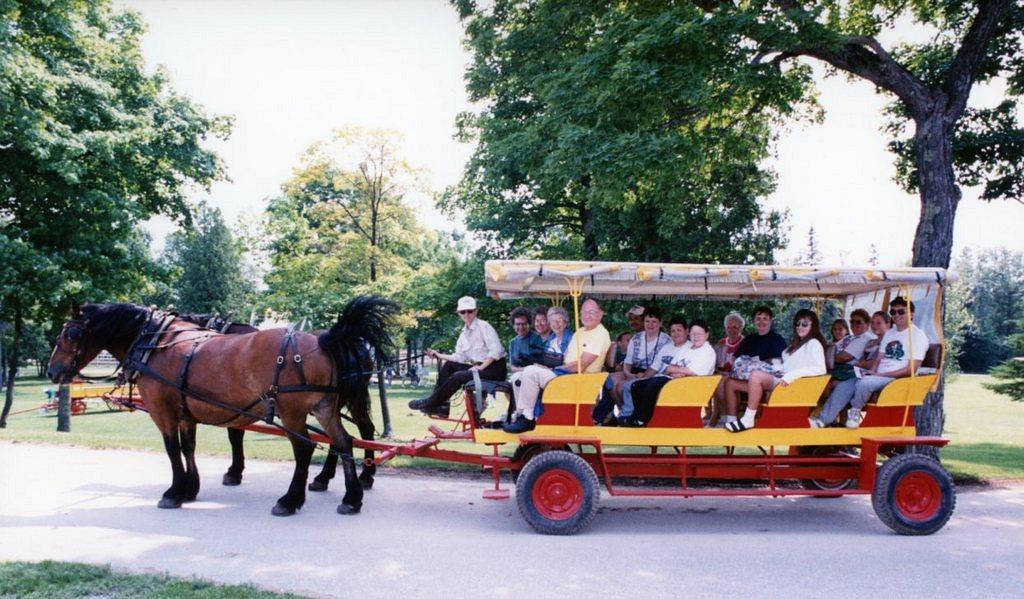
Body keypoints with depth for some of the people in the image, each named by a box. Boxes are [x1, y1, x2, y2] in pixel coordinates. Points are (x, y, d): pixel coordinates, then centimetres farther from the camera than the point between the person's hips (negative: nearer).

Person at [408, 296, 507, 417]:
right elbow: (459, 357, 11)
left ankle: (430, 403, -7)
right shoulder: (464, 334, 12)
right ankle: (440, 405, 0)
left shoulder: (483, 326, -11)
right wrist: (439, 355, 6)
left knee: (457, 376, -21)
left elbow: (496, 350, -19)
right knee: (448, 366, 3)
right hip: (479, 367, 8)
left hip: (495, 369, -8)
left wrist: (480, 367, -20)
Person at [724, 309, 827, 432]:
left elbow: (820, 369, -17)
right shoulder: (797, 344, 28)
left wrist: (791, 375, -25)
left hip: (788, 384, -9)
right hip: (778, 379, 9)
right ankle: (730, 421, -10)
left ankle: (748, 420, -31)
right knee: (731, 383, -2)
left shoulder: (814, 343, 1)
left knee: (756, 375, -35)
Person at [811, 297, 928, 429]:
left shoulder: (918, 335, -4)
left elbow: (911, 369, -12)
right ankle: (822, 420, -17)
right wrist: (871, 372, -4)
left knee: (863, 383, -34)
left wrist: (880, 375, -17)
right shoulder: (889, 333, 20)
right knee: (843, 386, -13)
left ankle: (855, 412, -9)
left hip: (897, 379, -7)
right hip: (877, 377, 7)